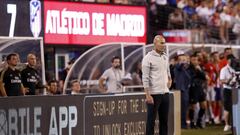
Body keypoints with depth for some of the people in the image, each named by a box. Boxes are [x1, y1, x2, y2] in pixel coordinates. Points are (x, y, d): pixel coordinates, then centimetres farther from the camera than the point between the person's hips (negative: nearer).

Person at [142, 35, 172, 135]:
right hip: (154, 94, -7)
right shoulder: (148, 58, -10)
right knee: (151, 120, -2)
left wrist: (169, 79, 8)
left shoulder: (165, 56, 11)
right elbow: (145, 78, -13)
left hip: (165, 92, 7)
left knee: (164, 119, 10)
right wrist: (148, 95, -18)